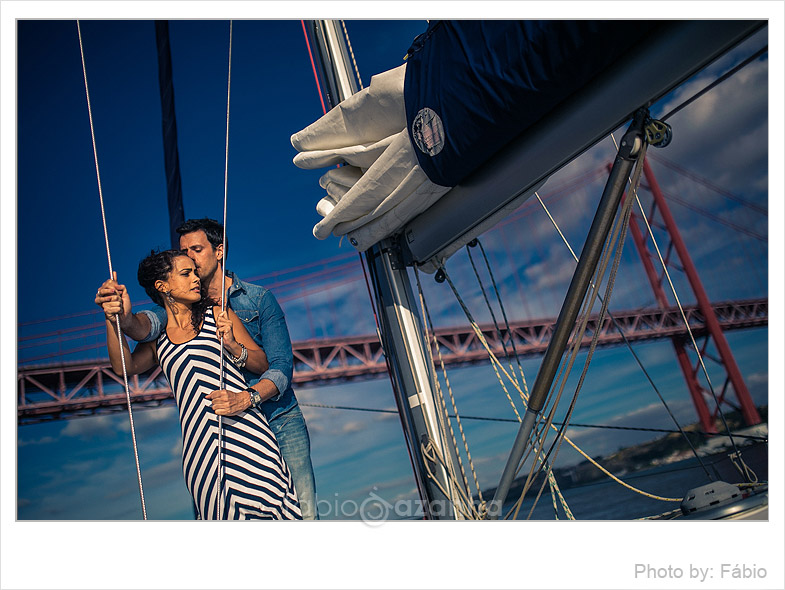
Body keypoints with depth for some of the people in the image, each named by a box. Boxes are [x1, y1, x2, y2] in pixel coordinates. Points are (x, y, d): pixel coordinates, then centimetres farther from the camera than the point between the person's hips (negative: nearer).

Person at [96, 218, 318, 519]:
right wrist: (124, 316, -40)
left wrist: (247, 397, -28)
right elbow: (145, 328, -16)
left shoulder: (259, 298, -2)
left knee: (303, 511, -4)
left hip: (282, 420, -1)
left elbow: (281, 365, -9)